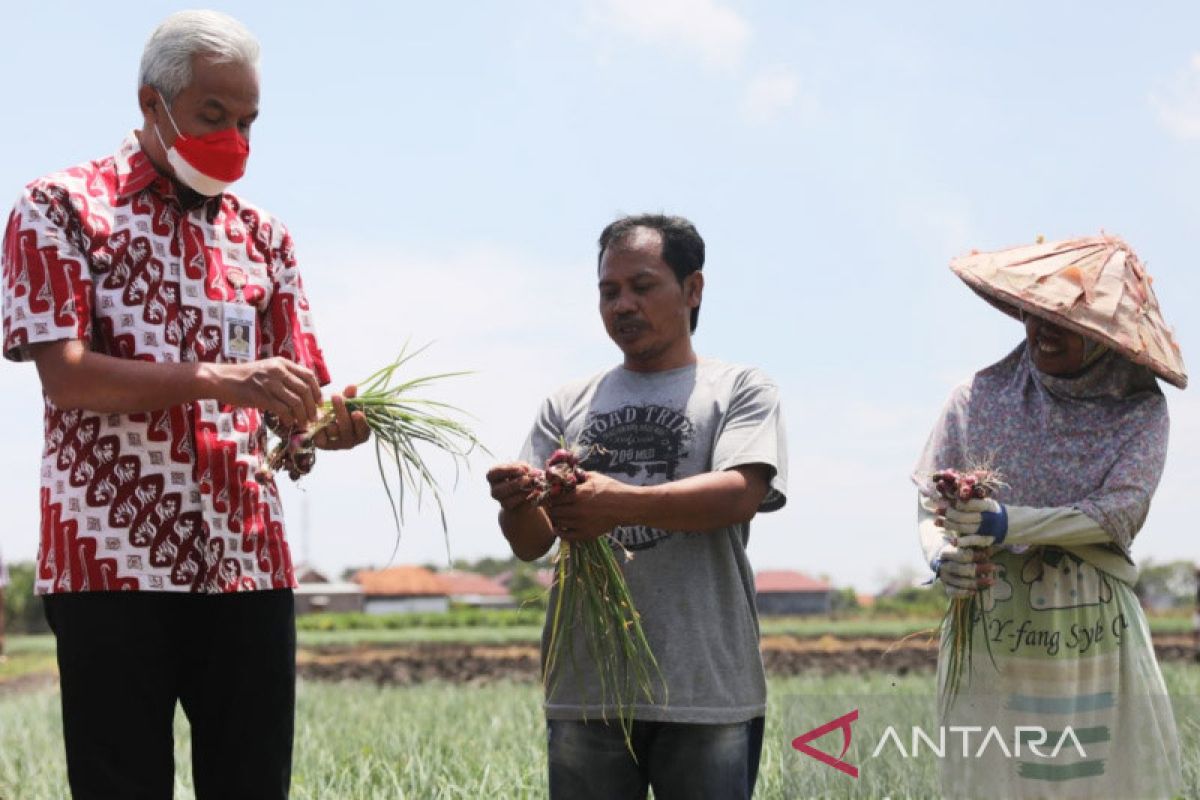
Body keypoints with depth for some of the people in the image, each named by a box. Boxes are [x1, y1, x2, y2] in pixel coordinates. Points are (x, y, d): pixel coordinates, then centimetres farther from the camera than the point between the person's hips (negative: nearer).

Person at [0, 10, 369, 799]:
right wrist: (218, 380, -22)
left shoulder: (262, 236, 16)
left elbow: (297, 388, 14)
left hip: (247, 560, 4)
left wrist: (328, 420, -11)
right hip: (113, 557, -4)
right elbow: (64, 373, -10)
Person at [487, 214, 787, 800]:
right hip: (585, 686, 3)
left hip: (705, 687, -2)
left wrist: (622, 502, -26)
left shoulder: (739, 390, 8)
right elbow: (531, 544, 10)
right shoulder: (568, 405, 16)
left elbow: (741, 494, -11)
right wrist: (516, 505, -15)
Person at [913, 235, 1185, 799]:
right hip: (989, 642, 0)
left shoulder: (1139, 410, 0)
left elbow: (1122, 510, -13)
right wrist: (942, 557, -19)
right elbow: (932, 509, 3)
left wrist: (1009, 524, -24)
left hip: (1099, 641, 0)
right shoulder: (981, 398, 1)